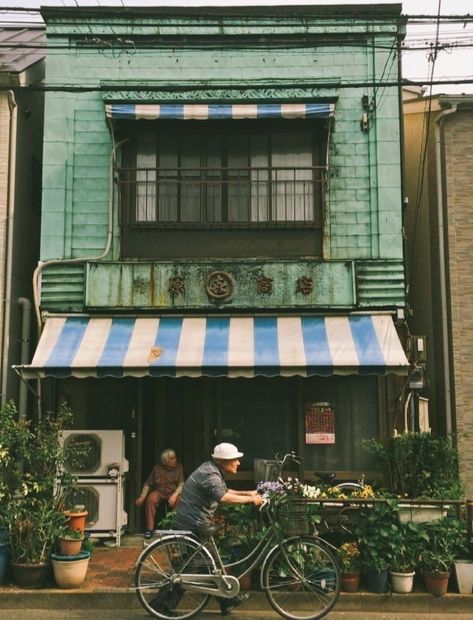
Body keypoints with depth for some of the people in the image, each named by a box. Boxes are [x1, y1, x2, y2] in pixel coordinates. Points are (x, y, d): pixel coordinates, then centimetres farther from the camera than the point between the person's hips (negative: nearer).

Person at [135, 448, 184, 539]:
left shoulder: (178, 467, 1)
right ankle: (149, 528, -27)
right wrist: (142, 496, -8)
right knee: (151, 498, -33)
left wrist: (175, 495, -25)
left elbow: (181, 484, -7)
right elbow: (148, 484, 5)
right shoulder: (157, 468, 3)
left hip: (173, 492, -1)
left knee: (179, 500, -35)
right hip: (159, 492, 1)